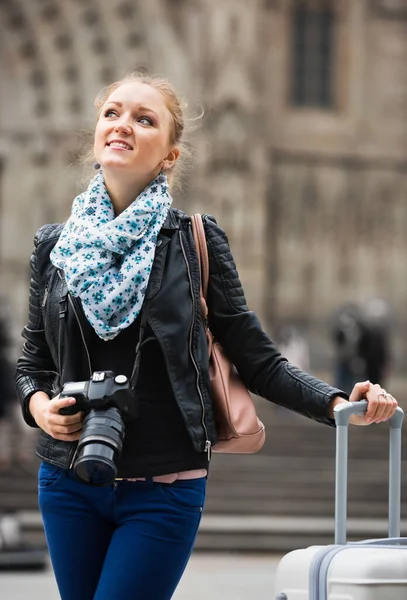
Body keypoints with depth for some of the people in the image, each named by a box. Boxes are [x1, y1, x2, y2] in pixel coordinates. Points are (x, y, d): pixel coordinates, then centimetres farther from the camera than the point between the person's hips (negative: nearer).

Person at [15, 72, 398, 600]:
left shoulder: (194, 240, -2)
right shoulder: (53, 246, 6)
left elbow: (257, 360, -2)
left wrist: (336, 403, -16)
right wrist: (38, 405, -6)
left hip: (164, 490, -3)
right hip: (69, 482, 3)